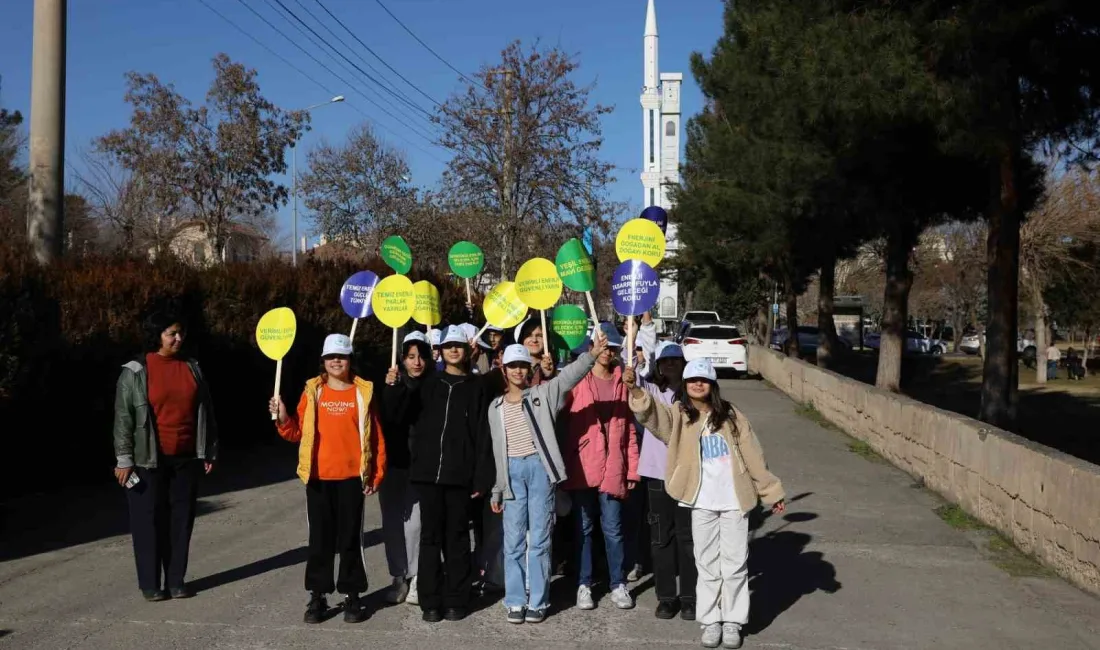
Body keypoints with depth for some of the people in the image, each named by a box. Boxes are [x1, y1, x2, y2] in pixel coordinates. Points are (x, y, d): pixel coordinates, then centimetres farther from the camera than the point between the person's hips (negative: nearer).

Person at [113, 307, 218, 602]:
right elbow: (123, 418, -6)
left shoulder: (192, 367, 7)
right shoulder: (135, 372, -6)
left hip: (186, 458, 4)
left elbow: (205, 411, 12)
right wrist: (124, 459, -9)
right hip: (149, 460, -4)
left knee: (181, 519, 8)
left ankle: (176, 580, 18)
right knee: (149, 520, 3)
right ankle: (150, 583, 14)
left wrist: (209, 451, 11)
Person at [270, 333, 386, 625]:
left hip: (352, 477, -1)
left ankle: (352, 596, 15)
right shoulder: (313, 391, 5)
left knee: (350, 537, 5)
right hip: (318, 477, 1)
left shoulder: (363, 391, 1)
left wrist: (376, 474, -3)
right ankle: (317, 596, 16)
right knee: (320, 538, 8)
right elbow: (297, 432, 5)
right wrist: (282, 418, -13)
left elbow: (376, 436, 0)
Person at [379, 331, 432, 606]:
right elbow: (389, 419, -10)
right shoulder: (392, 385, 3)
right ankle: (399, 577, 18)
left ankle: (417, 578, 6)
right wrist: (394, 389, -22)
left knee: (415, 521, -6)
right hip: (393, 463, 2)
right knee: (393, 521, 7)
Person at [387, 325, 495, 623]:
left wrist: (481, 477, -6)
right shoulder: (429, 384, 10)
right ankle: (430, 601, 12)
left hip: (459, 474, -2)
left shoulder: (476, 387, 4)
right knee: (430, 536, 5)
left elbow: (482, 435, 0)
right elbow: (406, 413, -1)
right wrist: (395, 388, -18)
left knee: (456, 537, 5)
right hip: (427, 472, 2)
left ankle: (456, 601, 13)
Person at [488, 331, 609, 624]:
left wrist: (592, 355, -32)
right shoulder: (496, 407, 12)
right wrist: (496, 489, 12)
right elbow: (497, 449, 14)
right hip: (512, 471, 3)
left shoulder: (542, 394, 3)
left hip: (539, 467, -3)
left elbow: (569, 376, -14)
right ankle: (515, 601, 15)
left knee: (539, 537, 3)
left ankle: (538, 601, 11)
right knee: (513, 539, 5)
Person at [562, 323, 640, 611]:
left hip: (613, 466, 1)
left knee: (613, 528, 5)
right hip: (582, 466, -1)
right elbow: (566, 423, -3)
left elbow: (628, 428, 8)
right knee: (583, 527, 8)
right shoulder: (578, 379, -1)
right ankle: (583, 585, 17)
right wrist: (567, 463, -10)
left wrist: (632, 468, 5)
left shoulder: (621, 381, 7)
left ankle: (618, 584, 17)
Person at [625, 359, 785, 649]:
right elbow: (652, 413, -23)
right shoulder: (678, 415, 0)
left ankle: (732, 621, 18)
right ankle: (710, 621, 19)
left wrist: (771, 492, 7)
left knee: (734, 565, 6)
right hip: (701, 503, 0)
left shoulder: (730, 415, 3)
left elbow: (753, 455, 6)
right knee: (707, 565, 9)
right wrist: (635, 389, -42)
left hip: (734, 500, 1)